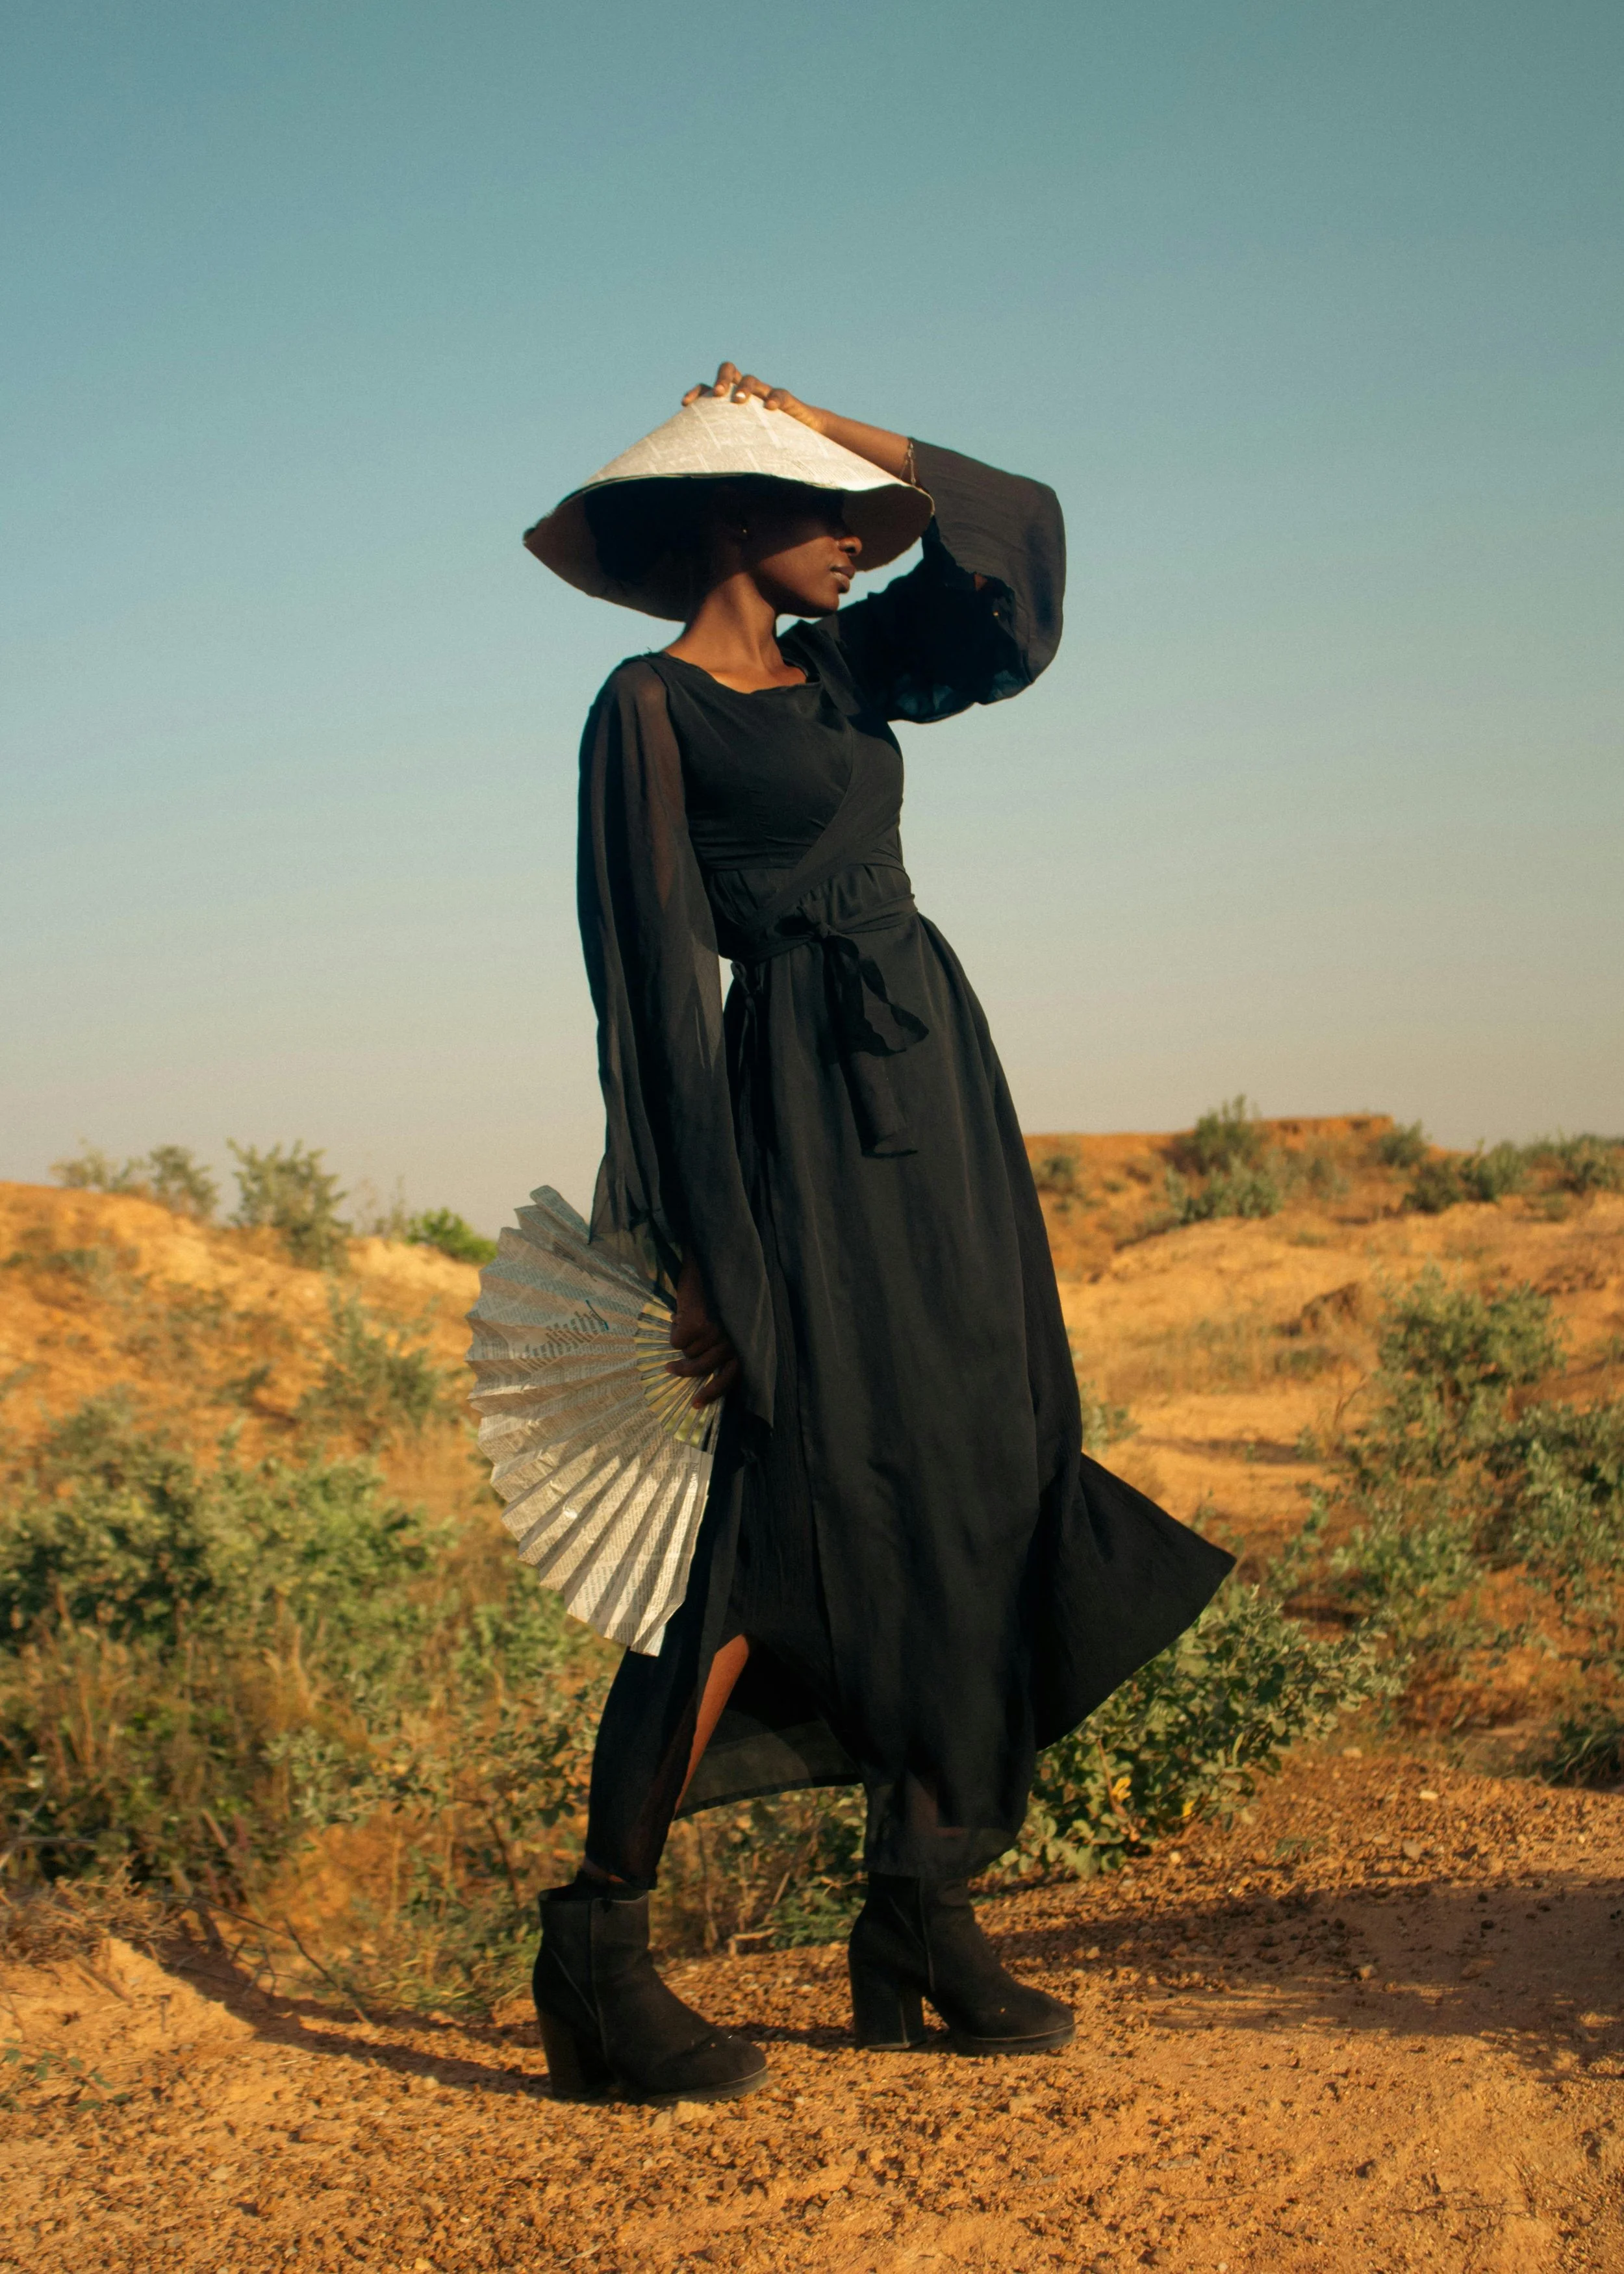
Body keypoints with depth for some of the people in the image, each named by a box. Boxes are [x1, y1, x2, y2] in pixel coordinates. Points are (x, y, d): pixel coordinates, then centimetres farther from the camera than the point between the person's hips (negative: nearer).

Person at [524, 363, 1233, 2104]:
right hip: (805, 1109, -8)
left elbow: (1019, 530, 18)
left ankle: (920, 1926, 11)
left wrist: (839, 429, 11)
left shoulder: (841, 663, 17)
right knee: (785, 1514, -12)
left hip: (938, 1092, 8)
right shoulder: (652, 708, -4)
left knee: (973, 1490, 4)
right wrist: (701, 1245, -15)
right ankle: (597, 1950, -4)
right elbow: (654, 977, -10)